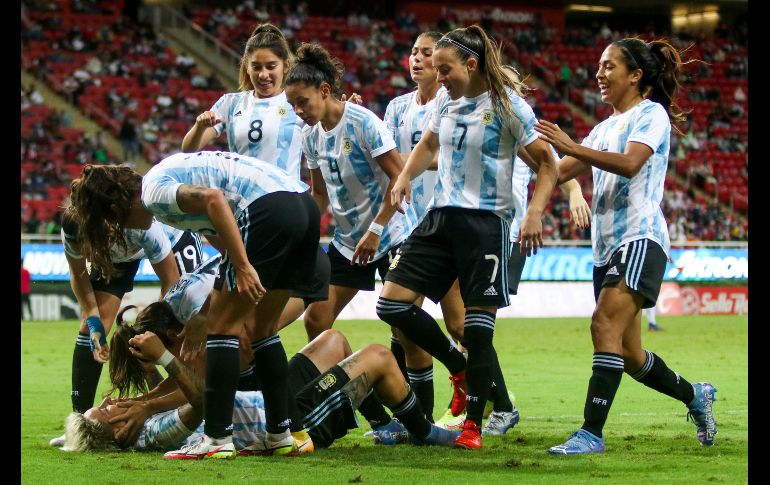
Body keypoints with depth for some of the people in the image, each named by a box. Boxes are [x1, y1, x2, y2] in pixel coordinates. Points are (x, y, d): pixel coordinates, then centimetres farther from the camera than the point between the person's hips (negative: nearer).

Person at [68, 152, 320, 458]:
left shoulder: (154, 190, -2)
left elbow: (213, 199, -20)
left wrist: (243, 267, -22)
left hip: (269, 210, -10)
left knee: (223, 325, -1)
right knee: (261, 328, 19)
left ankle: (218, 439, -2)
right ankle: (284, 436, 19)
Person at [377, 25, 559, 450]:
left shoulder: (506, 105, -9)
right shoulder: (446, 101, 9)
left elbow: (547, 164, -8)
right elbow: (428, 144, 28)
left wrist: (534, 213, -22)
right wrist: (405, 177, 8)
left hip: (485, 223, -6)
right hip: (441, 216, 6)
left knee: (478, 327, -6)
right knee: (391, 304, -2)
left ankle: (473, 423, 8)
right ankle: (460, 368, 17)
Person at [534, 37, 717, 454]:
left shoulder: (651, 114, -2)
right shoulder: (605, 128, 22)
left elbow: (630, 163, -20)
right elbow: (558, 172, 19)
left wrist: (571, 147, -28)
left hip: (640, 237, -9)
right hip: (607, 247, 9)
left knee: (605, 326, -22)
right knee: (628, 355, 9)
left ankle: (591, 433, -27)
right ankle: (695, 396, 31)